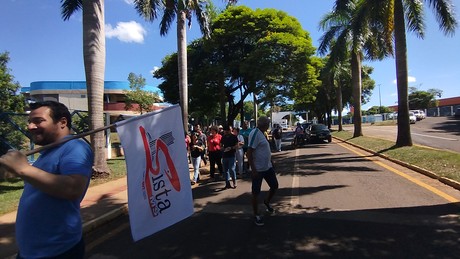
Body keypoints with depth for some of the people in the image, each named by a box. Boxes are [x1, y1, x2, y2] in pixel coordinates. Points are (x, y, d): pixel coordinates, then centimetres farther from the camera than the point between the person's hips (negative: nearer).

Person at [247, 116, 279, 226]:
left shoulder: (261, 133, 9)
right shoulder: (255, 133, -20)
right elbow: (249, 153, -23)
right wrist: (253, 170, -24)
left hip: (267, 167, 9)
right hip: (258, 169, -9)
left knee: (274, 186, 15)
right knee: (256, 192, 5)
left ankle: (267, 202, 41)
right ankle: (256, 215, 18)